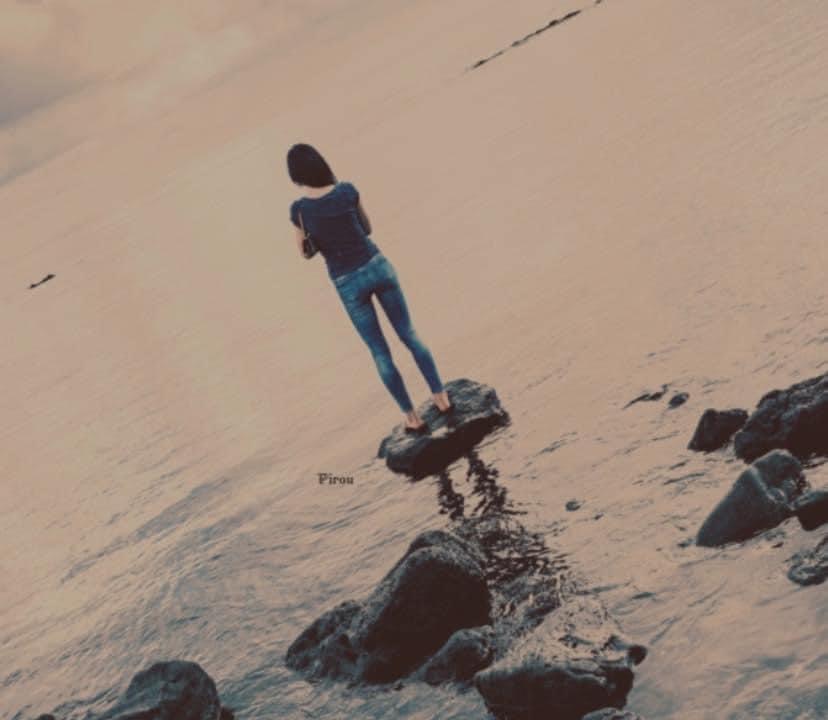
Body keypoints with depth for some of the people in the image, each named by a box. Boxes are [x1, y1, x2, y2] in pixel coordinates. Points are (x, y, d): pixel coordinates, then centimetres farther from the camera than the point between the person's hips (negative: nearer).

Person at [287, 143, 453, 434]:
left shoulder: (299, 208, -13)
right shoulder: (347, 190, -8)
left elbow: (305, 252, 3)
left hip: (348, 283, -1)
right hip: (377, 266, 2)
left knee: (381, 353, 13)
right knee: (409, 335, 20)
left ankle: (413, 418, 19)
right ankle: (441, 397, 21)